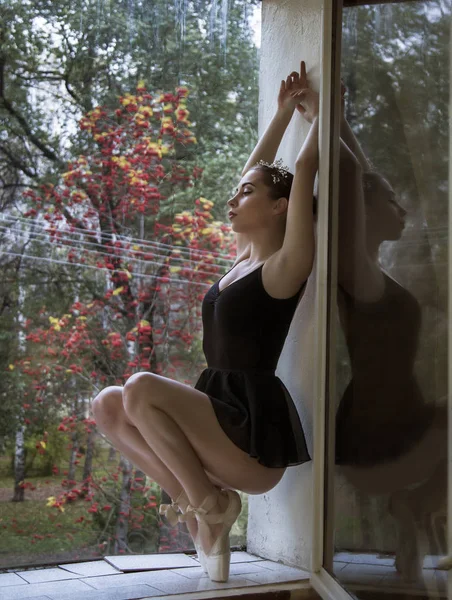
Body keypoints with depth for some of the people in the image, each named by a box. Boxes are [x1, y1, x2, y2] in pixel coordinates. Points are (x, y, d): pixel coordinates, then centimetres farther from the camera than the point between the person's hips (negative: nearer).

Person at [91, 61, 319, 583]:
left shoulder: (286, 266, -9)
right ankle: (191, 496, -1)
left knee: (141, 388, -27)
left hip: (255, 433, -8)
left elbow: (303, 171, -9)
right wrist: (283, 110, 27)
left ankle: (209, 502, -9)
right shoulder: (243, 259, 14)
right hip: (219, 414, 8)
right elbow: (257, 171, 22)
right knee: (108, 405, -6)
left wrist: (318, 110, 5)